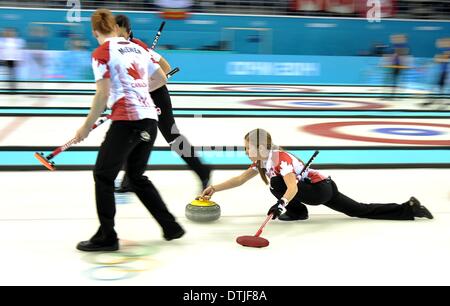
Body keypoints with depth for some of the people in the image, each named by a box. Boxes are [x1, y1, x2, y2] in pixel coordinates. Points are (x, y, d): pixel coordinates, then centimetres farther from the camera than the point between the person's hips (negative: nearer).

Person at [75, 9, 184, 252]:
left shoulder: (101, 53, -3)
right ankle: (171, 226, 21)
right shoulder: (138, 48, 16)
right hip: (150, 118, 7)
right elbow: (161, 79, 24)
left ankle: (107, 236, 13)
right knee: (137, 176, 20)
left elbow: (103, 95, -9)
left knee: (103, 175, 8)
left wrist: (87, 127, 0)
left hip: (127, 120, -7)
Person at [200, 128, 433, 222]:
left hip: (321, 188, -9)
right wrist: (214, 188, 5)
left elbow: (292, 187, -34)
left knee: (277, 184, -19)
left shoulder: (279, 158, -20)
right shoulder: (261, 162, 8)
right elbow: (239, 179, 11)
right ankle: (409, 208, 12)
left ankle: (298, 211, 1)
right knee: (361, 211, 10)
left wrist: (281, 204, -49)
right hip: (323, 187, 9)